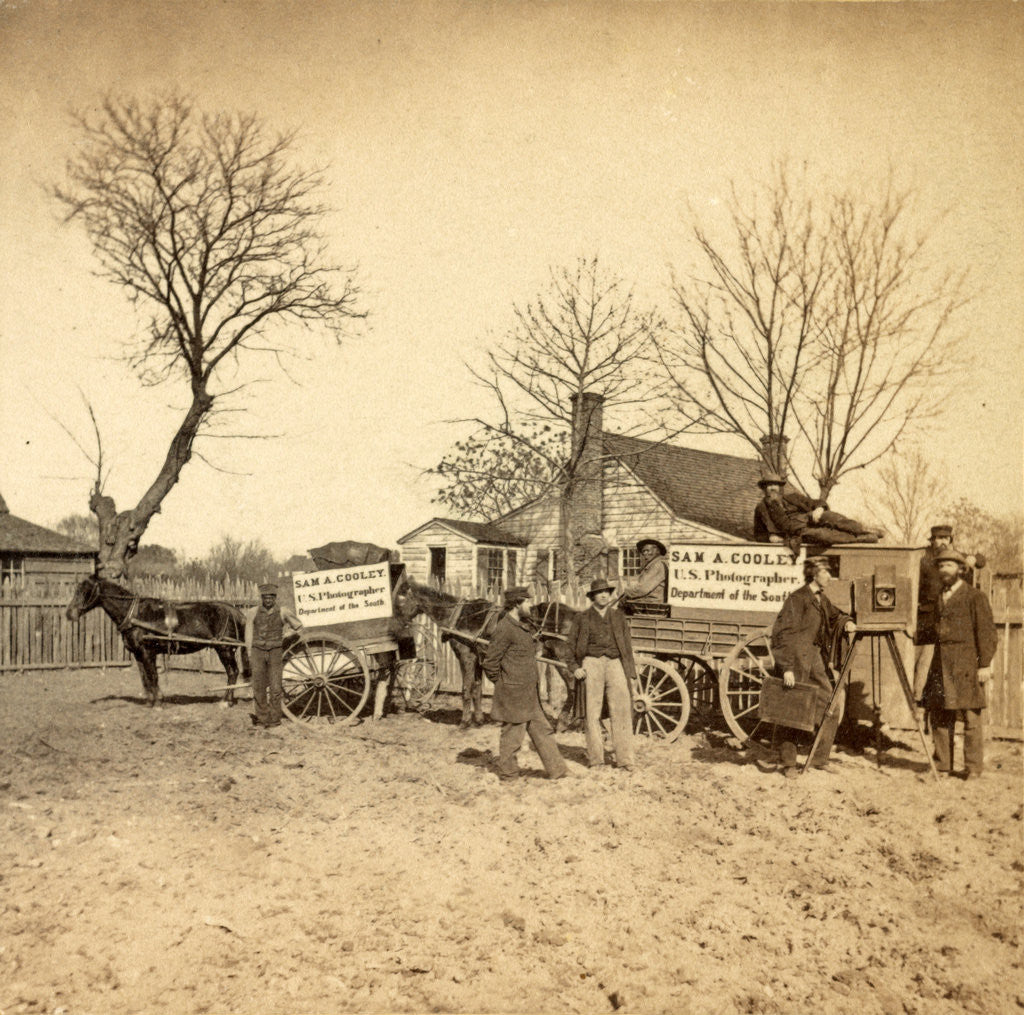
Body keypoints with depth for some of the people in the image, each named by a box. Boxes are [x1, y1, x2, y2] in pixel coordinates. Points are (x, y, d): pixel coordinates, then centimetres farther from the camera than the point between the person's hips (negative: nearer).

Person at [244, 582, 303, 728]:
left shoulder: (283, 612, -1)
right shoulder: (253, 613, 3)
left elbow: (299, 627, 11)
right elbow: (249, 635, 10)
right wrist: (250, 656, 9)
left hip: (275, 652, -1)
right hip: (258, 652, 1)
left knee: (275, 687, -4)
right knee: (259, 687, 1)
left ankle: (275, 718, 6)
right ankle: (262, 717, 11)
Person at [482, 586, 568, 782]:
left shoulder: (523, 626, 12)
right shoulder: (505, 629, -18)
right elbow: (490, 661, -17)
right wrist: (501, 683, -8)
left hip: (529, 695, 9)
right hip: (513, 694, -9)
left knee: (541, 730, 12)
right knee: (512, 733, 3)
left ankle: (556, 770, 19)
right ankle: (508, 774, 16)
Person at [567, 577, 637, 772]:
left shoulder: (618, 616, 16)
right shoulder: (582, 618, 10)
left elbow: (627, 644, 16)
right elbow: (571, 644, 11)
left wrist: (629, 671, 9)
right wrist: (575, 667, -2)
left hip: (615, 663, 1)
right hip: (592, 663, -1)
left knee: (621, 709, -7)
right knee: (592, 711, 0)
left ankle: (625, 758, -3)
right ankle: (595, 758, 8)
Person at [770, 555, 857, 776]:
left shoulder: (822, 599, 11)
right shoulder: (797, 599, -14)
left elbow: (834, 615, 29)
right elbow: (783, 633, -18)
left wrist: (846, 621, 4)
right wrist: (787, 667, -24)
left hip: (815, 660, 8)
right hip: (796, 661, -8)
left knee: (831, 706, 6)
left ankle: (820, 758, 17)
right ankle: (789, 764, 10)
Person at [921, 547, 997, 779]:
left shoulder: (975, 597, -1)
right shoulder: (940, 598, 18)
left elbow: (986, 632, -5)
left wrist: (985, 664, -11)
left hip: (965, 666, -6)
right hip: (941, 666, 6)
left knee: (971, 717, -4)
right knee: (938, 715, 5)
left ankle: (973, 768, 4)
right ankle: (942, 766, 13)